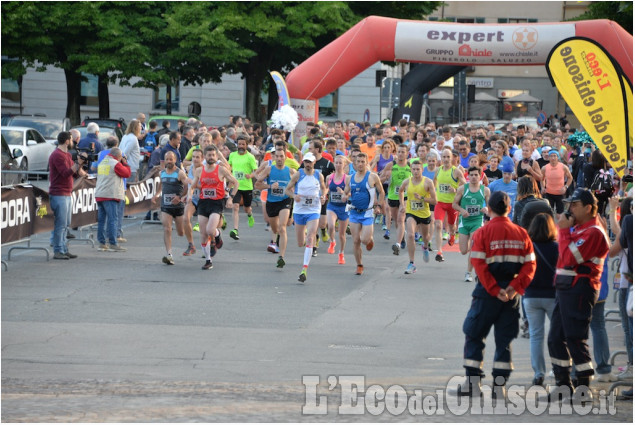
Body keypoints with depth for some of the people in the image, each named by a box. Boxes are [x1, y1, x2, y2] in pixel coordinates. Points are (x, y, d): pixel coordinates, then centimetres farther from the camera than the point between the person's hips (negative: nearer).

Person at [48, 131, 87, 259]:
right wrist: (78, 163, -19)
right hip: (59, 195, -10)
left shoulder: (67, 155, 18)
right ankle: (58, 251, -8)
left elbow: (76, 173, 18)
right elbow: (66, 173, -21)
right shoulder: (57, 155, -12)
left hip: (67, 194, 10)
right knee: (60, 224, -10)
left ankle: (64, 250, 15)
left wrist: (81, 164, 2)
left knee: (65, 225, 11)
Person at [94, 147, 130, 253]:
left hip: (99, 195, 8)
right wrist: (125, 163, 12)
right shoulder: (116, 164, -8)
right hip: (111, 196, -8)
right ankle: (113, 244, -12)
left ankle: (102, 243, 10)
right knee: (113, 219, -8)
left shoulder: (101, 163, 17)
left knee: (101, 220, 9)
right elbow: (127, 173, -2)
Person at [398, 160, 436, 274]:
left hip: (424, 214, 0)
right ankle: (411, 264, -20)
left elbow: (434, 201, -13)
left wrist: (422, 198, -25)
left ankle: (425, 247, 63)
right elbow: (401, 191, 19)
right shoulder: (407, 182, -6)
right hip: (411, 213, 0)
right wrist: (402, 204, 14)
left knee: (425, 235, 23)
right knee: (410, 235, -23)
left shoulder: (428, 182, -13)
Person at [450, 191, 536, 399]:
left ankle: (472, 383, 5)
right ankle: (499, 385, 7)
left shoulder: (483, 233, -7)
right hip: (512, 294, 3)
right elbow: (530, 265, -2)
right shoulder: (521, 233, 4)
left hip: (487, 292, -3)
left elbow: (479, 265, -14)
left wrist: (494, 290, -12)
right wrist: (515, 287, -9)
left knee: (474, 335, 8)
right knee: (505, 339, 9)